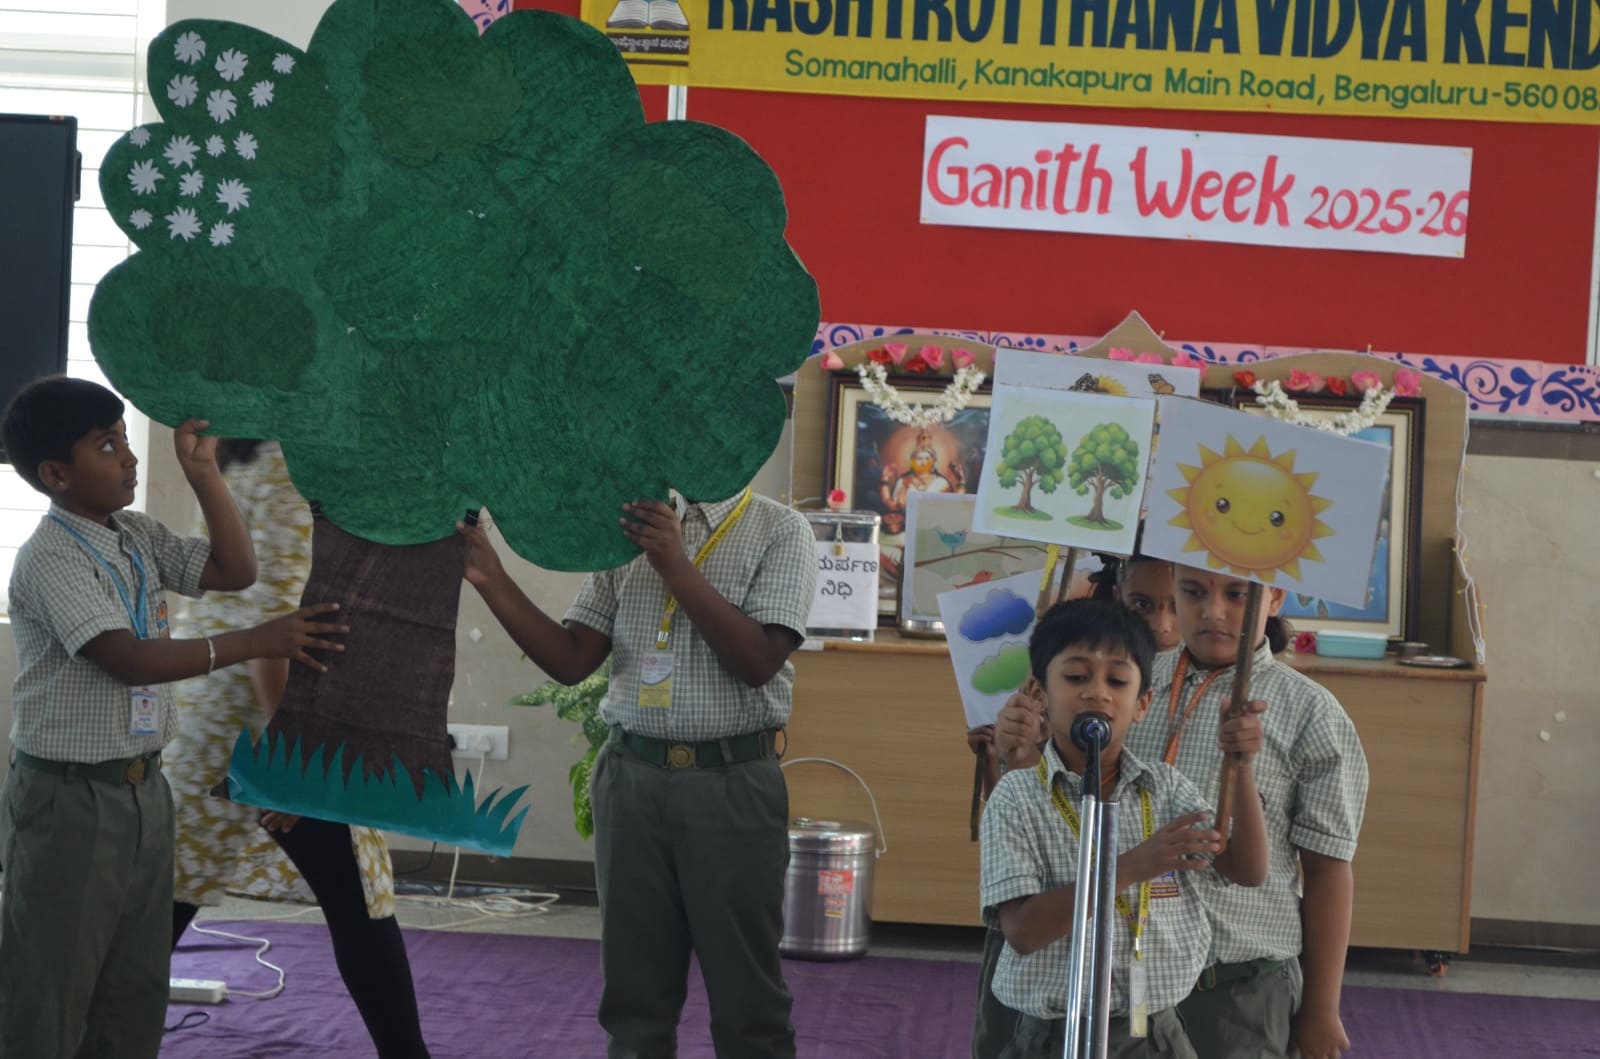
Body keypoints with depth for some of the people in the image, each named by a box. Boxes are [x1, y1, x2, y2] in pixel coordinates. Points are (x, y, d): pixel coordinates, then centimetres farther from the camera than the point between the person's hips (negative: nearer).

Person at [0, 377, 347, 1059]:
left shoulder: (139, 538, 9)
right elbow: (127, 659, -25)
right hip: (69, 801, -8)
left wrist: (202, 471, 1)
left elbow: (235, 569, 10)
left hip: (144, 789, 8)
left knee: (135, 995, 13)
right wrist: (257, 643, -26)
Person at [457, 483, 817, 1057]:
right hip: (633, 778, 4)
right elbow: (572, 660, 6)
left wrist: (675, 565, -18)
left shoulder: (781, 530, -2)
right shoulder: (627, 528, 9)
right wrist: (492, 581, -6)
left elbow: (758, 661, -13)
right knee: (634, 991, 10)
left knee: (746, 997, 3)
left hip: (733, 783, -4)